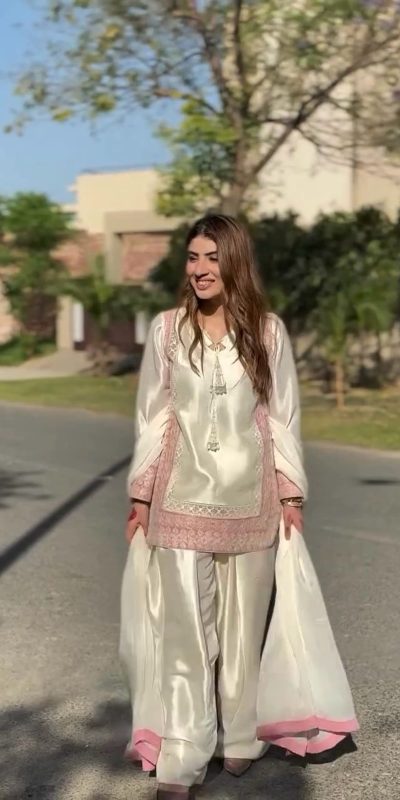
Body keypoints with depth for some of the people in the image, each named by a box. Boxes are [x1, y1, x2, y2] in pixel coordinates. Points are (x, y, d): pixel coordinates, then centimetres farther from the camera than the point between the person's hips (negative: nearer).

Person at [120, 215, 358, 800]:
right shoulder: (167, 328, -1)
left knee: (244, 624, 11)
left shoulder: (268, 331, 0)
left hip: (249, 500, 1)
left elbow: (283, 416, 4)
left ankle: (240, 738, 28)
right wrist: (140, 495, 3)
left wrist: (292, 494, 3)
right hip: (182, 499, 0)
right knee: (184, 628, 0)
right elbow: (152, 416, 3)